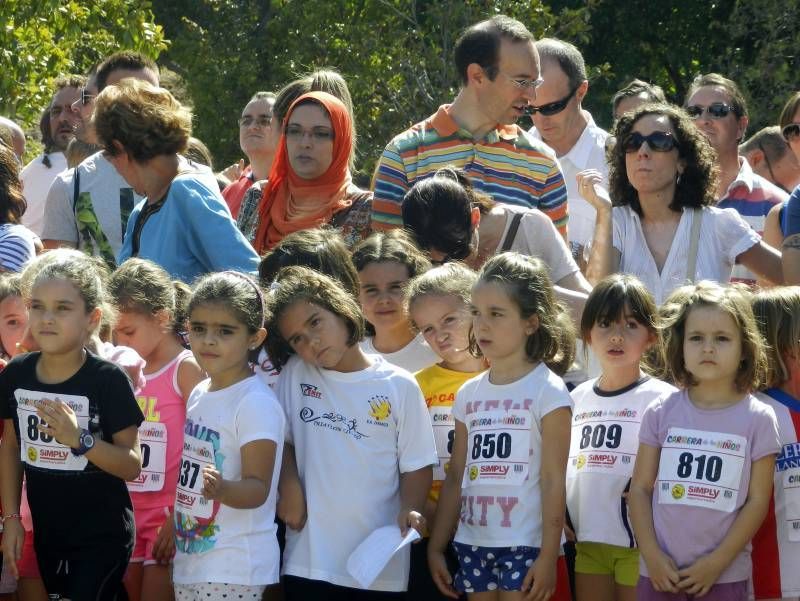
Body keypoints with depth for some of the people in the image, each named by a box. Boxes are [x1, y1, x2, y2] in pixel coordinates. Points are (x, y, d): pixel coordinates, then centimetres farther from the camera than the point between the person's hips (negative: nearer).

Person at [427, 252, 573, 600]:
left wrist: (548, 556, -15)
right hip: (473, 542, 6)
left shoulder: (547, 391, -7)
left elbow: (553, 480, -10)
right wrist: (435, 546, 11)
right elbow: (456, 476, 14)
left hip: (525, 545, -6)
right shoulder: (469, 394, 11)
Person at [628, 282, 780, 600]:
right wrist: (652, 556, -6)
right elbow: (640, 489, 4)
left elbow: (757, 501, -3)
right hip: (661, 573, 2)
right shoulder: (661, 413, 3)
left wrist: (717, 563, -9)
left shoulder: (757, 419, -3)